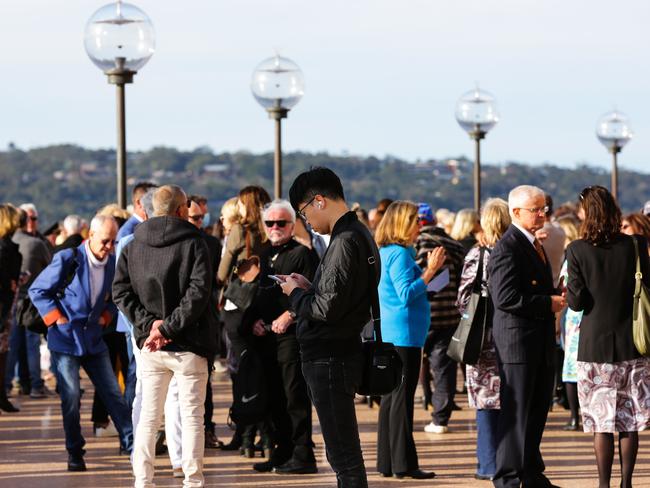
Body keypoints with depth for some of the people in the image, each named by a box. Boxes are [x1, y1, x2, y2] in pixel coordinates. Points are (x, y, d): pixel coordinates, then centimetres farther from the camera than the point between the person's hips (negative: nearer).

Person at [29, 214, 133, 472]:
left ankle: (131, 443, 8)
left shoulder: (112, 263, 1)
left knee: (113, 393, 3)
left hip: (93, 339, 4)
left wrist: (106, 316, 4)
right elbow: (37, 290, -5)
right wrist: (56, 318, -10)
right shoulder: (67, 260, -12)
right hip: (66, 338, -4)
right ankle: (75, 453, 8)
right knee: (71, 397, -3)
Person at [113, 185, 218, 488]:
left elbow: (120, 290, -1)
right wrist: (167, 328, -16)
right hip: (188, 347, -4)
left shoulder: (133, 247, 6)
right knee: (192, 416, 2)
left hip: (149, 347, 4)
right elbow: (198, 293, -18)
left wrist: (149, 323, -7)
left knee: (148, 416, 9)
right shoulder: (193, 244, -8)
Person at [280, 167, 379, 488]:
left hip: (329, 361, -10)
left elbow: (327, 308, -22)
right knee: (344, 452, 16)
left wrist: (296, 293, -4)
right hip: (343, 352, 10)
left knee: (344, 457, -7)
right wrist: (308, 288, 9)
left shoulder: (344, 242, -18)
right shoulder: (358, 235, 13)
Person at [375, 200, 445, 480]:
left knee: (391, 396, 12)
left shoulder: (386, 253, 15)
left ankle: (387, 462, 15)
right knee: (402, 398, -8)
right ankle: (403, 464, -7)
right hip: (404, 334, -10)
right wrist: (430, 270, -21)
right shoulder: (399, 254, -14)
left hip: (390, 335, 10)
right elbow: (406, 294, -22)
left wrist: (429, 269, 18)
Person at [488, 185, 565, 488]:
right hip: (517, 341, -10)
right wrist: (549, 303, -19)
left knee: (538, 410, 15)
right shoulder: (506, 249, -16)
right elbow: (506, 298, -24)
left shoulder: (533, 244, 16)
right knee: (516, 412, -5)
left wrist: (556, 296, 5)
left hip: (540, 342, 10)